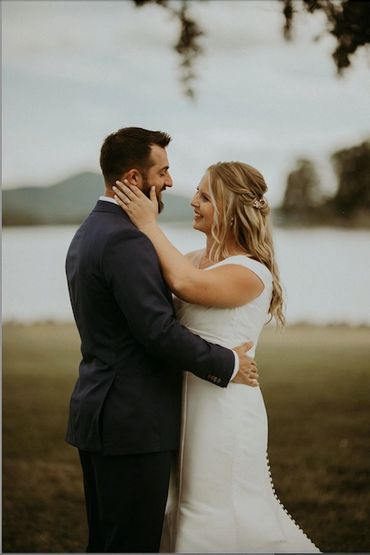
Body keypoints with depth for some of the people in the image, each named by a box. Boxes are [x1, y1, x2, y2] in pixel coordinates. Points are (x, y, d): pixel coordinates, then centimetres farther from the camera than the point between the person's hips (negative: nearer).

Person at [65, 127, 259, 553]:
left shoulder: (87, 233, 14)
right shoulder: (125, 240, -18)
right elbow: (159, 330, -23)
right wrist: (227, 364, -10)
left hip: (97, 414, 10)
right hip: (133, 423, -10)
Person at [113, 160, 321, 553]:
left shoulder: (252, 273, -17)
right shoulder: (197, 259, 9)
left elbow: (186, 284, -32)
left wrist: (148, 225, -26)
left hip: (223, 406, -8)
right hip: (188, 401, 8)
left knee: (222, 515, 2)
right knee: (184, 513, 18)